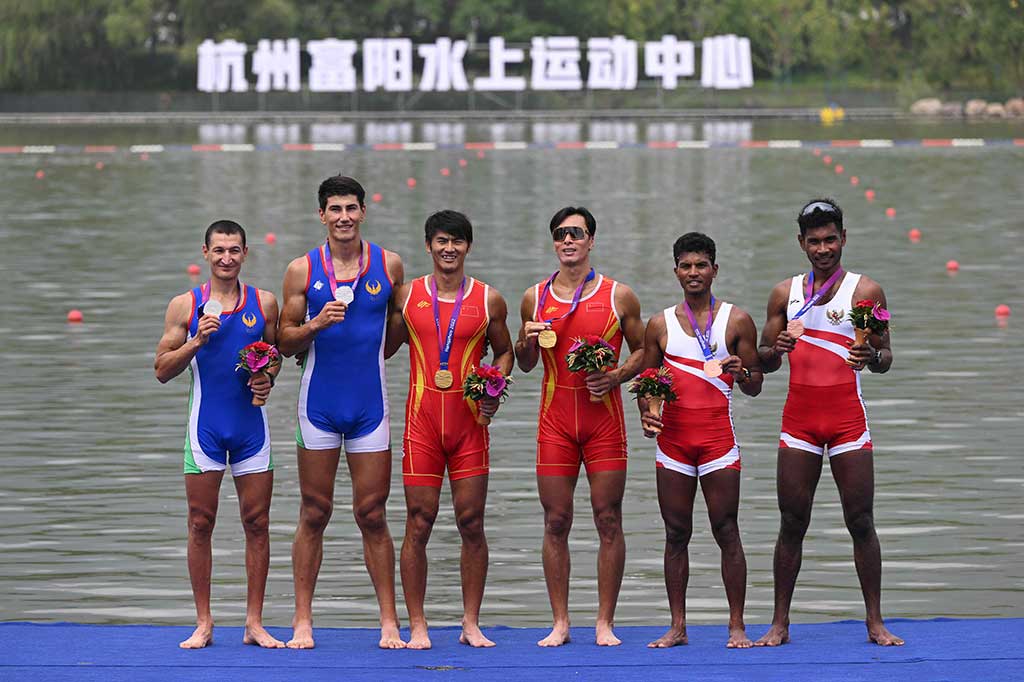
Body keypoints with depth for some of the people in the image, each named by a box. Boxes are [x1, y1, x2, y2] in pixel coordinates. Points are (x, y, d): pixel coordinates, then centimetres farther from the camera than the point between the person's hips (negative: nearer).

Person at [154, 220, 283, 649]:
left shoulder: (264, 303, 7)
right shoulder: (185, 306, 3)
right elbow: (162, 370, 2)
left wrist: (268, 380, -5)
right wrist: (196, 342, -13)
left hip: (251, 424, 1)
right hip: (205, 426, -1)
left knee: (257, 524, 1)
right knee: (201, 524, 0)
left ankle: (254, 623, 8)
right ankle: (203, 624, 7)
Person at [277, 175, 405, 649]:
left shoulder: (388, 265, 4)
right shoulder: (303, 270, 1)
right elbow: (285, 340, 3)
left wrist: (369, 357, 10)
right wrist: (315, 326, -15)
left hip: (370, 404, 0)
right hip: (319, 404, 0)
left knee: (372, 514, 1)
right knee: (314, 514, 3)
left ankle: (389, 622, 5)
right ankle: (303, 621, 8)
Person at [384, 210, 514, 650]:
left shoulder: (489, 300, 6)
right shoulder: (406, 295, 6)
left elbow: (504, 351, 18)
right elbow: (384, 347, 14)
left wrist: (494, 390, 1)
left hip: (470, 420, 1)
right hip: (422, 418, -1)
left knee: (471, 522, 1)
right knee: (418, 522, -3)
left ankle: (471, 625, 9)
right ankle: (417, 626, 2)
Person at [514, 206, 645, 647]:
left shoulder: (618, 296, 3)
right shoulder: (535, 298, 8)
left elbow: (642, 350, 9)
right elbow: (525, 364, 17)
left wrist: (616, 377, -9)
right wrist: (528, 342, -5)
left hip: (604, 416, -2)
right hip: (555, 419, 2)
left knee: (608, 519, -2)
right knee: (555, 521, 1)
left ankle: (605, 623, 4)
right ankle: (560, 623, 7)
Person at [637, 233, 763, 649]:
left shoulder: (736, 321, 4)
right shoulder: (660, 325, 9)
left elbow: (754, 388, 7)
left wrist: (743, 373, -16)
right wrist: (646, 415, -4)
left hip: (718, 436, -2)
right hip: (673, 438, 2)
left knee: (726, 532, -4)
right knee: (676, 534, 3)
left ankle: (737, 626, -2)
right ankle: (677, 626, 6)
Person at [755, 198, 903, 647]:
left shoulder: (865, 291, 2)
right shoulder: (785, 293, 10)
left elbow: (885, 360, 3)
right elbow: (762, 362, 14)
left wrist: (872, 356, -20)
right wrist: (776, 349, -9)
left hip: (847, 416, -2)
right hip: (799, 418, 2)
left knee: (861, 521, -2)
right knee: (792, 522, 2)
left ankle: (875, 622, 3)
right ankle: (780, 623, 6)